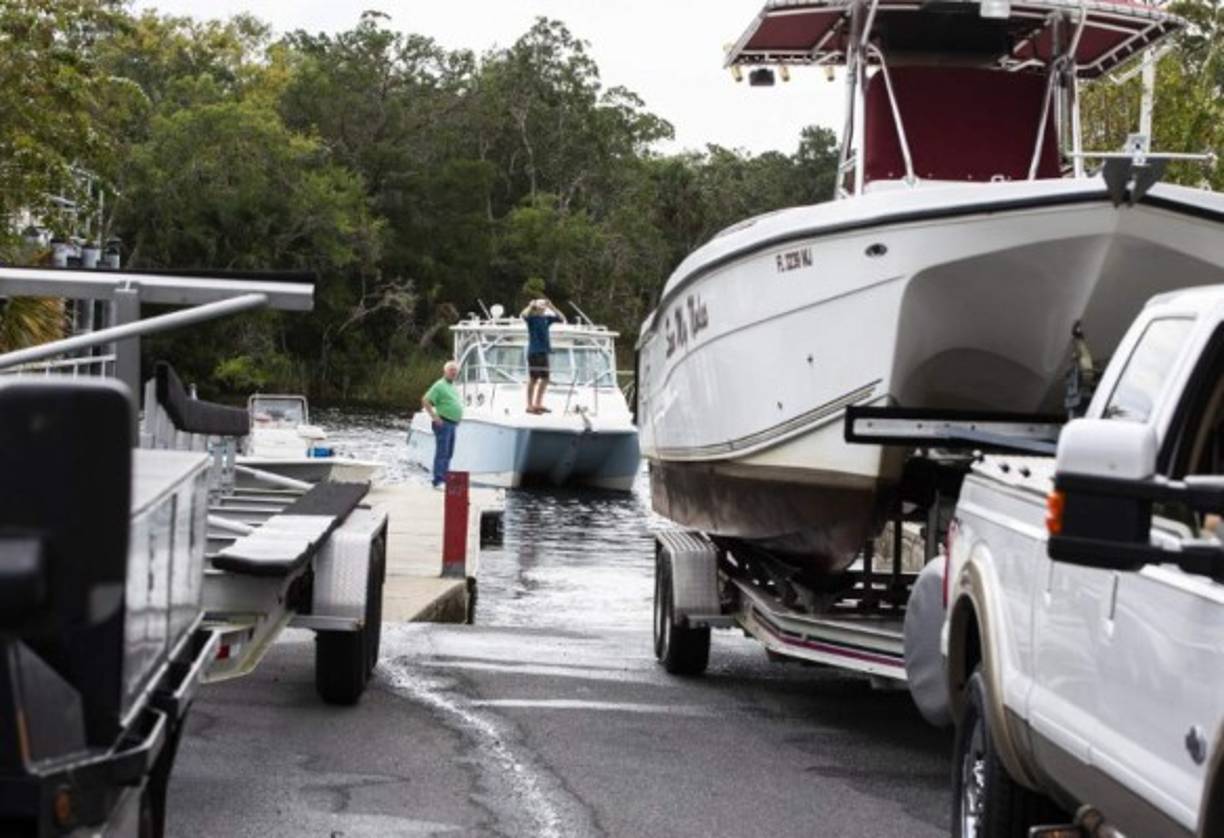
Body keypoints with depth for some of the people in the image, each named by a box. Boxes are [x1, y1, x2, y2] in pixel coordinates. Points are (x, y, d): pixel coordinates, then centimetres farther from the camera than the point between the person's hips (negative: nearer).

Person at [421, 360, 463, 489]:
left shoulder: (453, 386, 17)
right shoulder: (439, 385, -10)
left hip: (453, 424, 9)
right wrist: (434, 417, -17)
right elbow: (425, 401, -15)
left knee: (448, 454, 10)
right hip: (443, 424, -9)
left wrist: (458, 417, 19)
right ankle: (438, 481, -13)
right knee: (441, 453, -11)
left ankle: (445, 479, 15)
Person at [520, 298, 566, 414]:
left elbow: (562, 319, 10)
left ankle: (538, 404, 21)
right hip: (534, 352, -7)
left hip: (544, 352, 7)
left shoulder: (547, 318, 11)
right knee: (533, 379, -5)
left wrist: (551, 308, 3)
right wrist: (531, 306, -16)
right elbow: (523, 315, -26)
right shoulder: (531, 318, -5)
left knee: (544, 379, 10)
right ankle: (530, 405, -1)